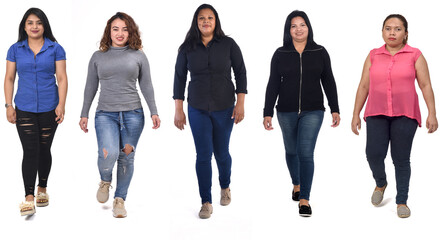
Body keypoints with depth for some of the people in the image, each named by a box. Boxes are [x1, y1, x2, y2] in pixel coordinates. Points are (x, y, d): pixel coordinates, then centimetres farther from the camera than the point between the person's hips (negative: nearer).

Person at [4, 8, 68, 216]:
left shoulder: (55, 49, 1)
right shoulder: (15, 50, 5)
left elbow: (62, 78, 0)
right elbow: (9, 78, 7)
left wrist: (61, 105, -8)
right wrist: (8, 105, 0)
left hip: (49, 109, 0)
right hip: (24, 109, 0)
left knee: (44, 149, 9)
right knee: (30, 151, -9)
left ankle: (42, 189, 29)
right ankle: (29, 198, -11)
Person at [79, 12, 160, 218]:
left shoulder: (138, 56, 9)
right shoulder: (98, 57, 10)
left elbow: (146, 86, 10)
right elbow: (90, 87, 13)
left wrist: (154, 112, 4)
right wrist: (84, 114, 11)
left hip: (132, 114, 1)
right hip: (105, 114, -1)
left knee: (126, 158, 2)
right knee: (108, 154, -19)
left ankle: (120, 199, 16)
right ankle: (105, 181, 13)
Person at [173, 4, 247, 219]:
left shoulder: (228, 44, -3)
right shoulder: (187, 48, -1)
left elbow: (240, 73, -1)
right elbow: (179, 78, 3)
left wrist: (241, 103, -7)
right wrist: (178, 110, 0)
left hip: (224, 108, 0)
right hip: (197, 109, 0)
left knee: (221, 153, 10)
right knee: (203, 155, -3)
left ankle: (225, 187, 39)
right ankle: (206, 202, 6)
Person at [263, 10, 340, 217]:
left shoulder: (320, 52, 2)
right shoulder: (280, 54, 2)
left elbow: (328, 82, 6)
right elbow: (273, 85, 2)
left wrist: (335, 109, 3)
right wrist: (268, 113, -3)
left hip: (312, 111, -2)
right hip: (286, 112, 2)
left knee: (305, 153, -12)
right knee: (291, 151, 14)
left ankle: (304, 199, -9)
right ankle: (296, 184, 39)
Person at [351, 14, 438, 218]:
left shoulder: (415, 55, 3)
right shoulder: (373, 56, 9)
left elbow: (425, 85, 0)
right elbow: (364, 87, 10)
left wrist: (432, 113, -8)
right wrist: (356, 115, 7)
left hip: (404, 115, -1)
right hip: (377, 114, 2)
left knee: (401, 159, 1)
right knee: (374, 154, -10)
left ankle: (402, 201, 14)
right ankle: (380, 183, 22)